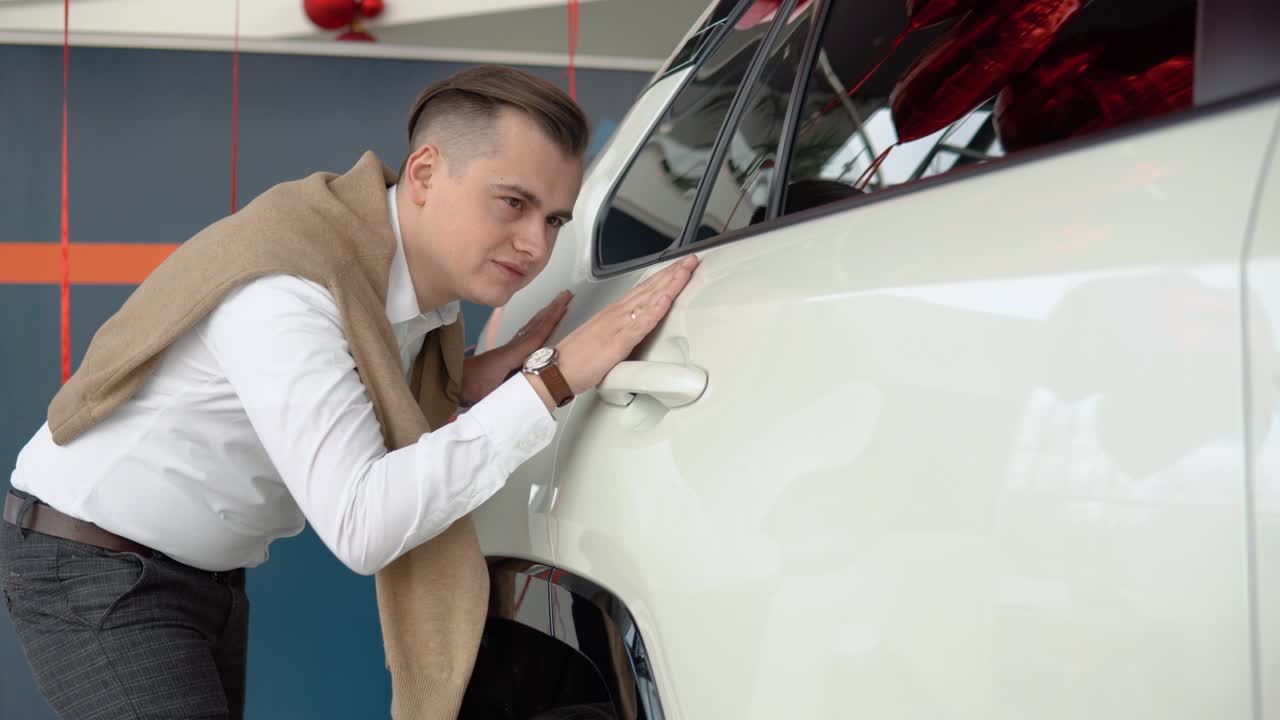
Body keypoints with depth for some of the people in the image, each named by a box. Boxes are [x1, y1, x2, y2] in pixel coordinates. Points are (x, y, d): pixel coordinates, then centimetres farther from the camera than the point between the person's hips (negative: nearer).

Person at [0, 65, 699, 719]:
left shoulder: (424, 264, -4)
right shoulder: (285, 288, -30)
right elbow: (360, 526, -37)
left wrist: (465, 384, -13)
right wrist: (555, 376, -37)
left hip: (208, 572, 8)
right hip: (93, 568, -8)